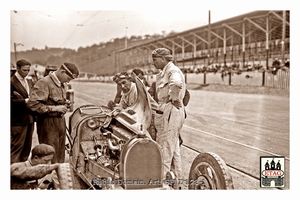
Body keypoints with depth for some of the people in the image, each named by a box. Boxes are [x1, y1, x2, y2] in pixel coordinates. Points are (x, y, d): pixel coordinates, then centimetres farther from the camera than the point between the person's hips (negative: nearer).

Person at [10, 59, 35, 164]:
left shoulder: (29, 82, 16)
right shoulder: (12, 82, -8)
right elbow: (11, 100, -15)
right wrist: (25, 101, -20)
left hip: (29, 119, 8)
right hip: (18, 120, -8)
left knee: (27, 146, 13)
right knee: (17, 146, -5)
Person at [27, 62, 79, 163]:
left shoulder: (63, 84, 12)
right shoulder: (44, 83, -15)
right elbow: (33, 104, -22)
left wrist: (65, 103, 5)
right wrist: (54, 108, -22)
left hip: (61, 120, 8)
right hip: (48, 122, -8)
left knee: (60, 154, 15)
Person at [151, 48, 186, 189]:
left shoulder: (173, 70, -13)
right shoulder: (163, 73, 18)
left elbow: (176, 83, -38)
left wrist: (174, 98, -26)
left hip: (170, 112, -11)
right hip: (166, 112, 11)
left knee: (165, 150, -5)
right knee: (174, 149, 16)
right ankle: (176, 183, 27)